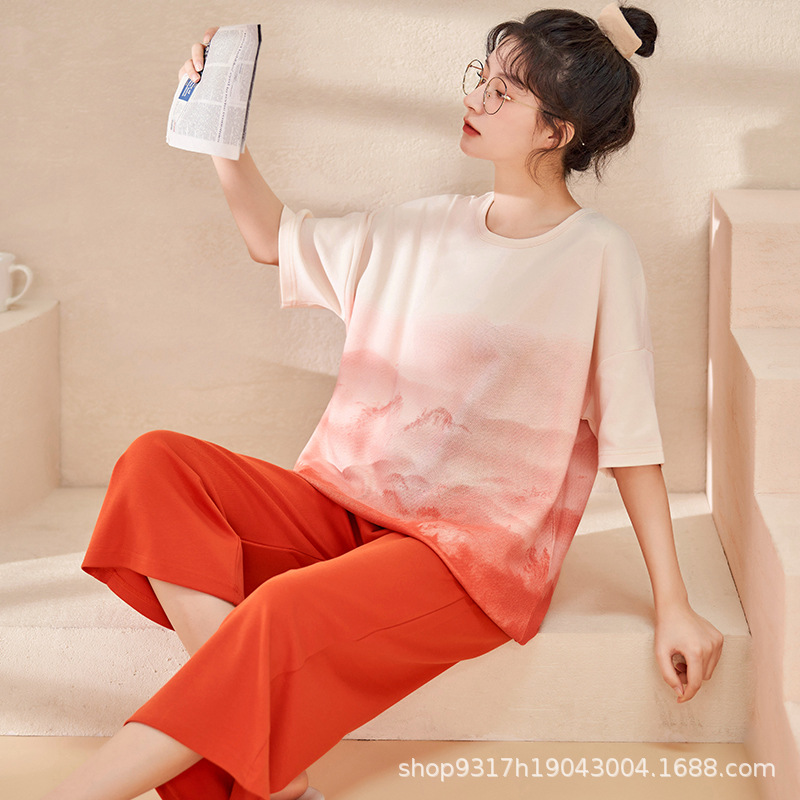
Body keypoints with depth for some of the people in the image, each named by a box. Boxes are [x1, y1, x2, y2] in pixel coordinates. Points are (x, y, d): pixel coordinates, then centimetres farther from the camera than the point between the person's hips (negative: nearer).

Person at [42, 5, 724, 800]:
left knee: (288, 612, -34)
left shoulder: (597, 256, -5)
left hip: (474, 554, -6)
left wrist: (673, 606, -4)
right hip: (343, 506, 6)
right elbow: (275, 238, 23)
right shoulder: (425, 228, 12)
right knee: (155, 463, -18)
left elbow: (630, 437, -3)